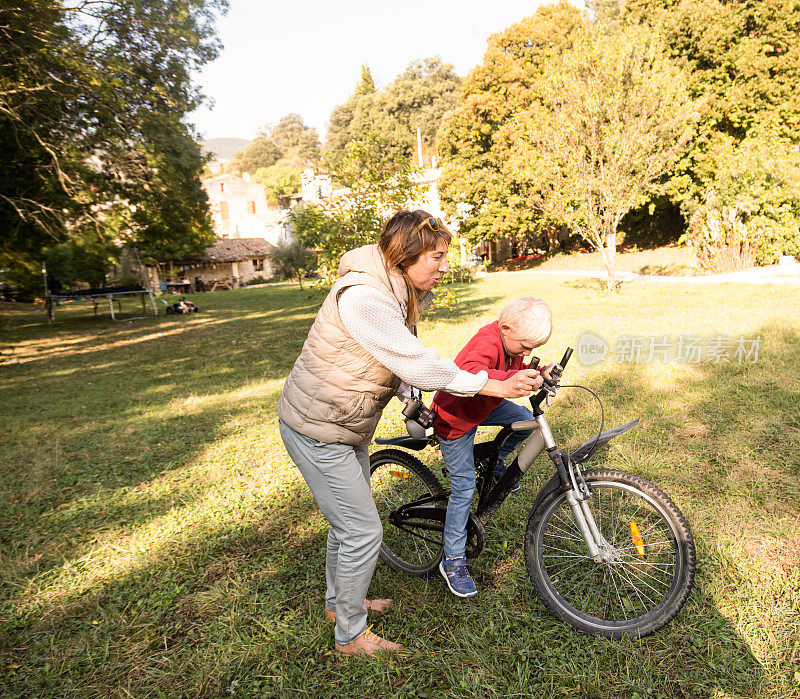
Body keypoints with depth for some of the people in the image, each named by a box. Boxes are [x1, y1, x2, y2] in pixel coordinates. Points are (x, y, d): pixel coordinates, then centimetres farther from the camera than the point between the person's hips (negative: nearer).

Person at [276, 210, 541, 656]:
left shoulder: (401, 292, 2)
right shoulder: (363, 297, -29)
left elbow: (407, 363, 12)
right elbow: (416, 364, -32)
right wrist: (494, 386, -28)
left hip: (348, 424, 10)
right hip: (318, 430, -9)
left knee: (348, 518, 24)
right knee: (364, 531, -1)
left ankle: (339, 600, 48)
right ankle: (350, 636, 23)